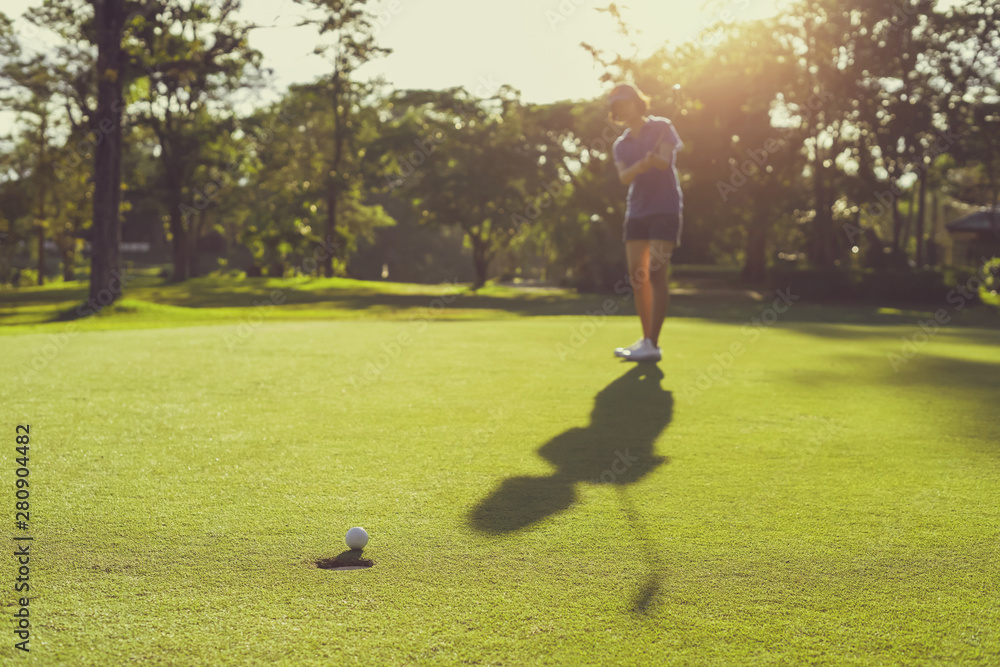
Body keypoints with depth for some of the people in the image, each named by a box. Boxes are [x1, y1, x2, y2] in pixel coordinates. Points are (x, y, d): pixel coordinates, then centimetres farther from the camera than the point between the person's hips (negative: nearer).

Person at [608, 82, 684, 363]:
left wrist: (654, 159, -34)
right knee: (637, 276, 4)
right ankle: (646, 339, 14)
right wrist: (641, 165, -26)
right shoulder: (620, 145, 13)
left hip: (665, 210, -6)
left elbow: (666, 160, -15)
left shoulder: (661, 127, 1)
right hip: (636, 211, 6)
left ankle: (653, 345, -14)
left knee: (656, 273, -13)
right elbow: (624, 177, -6)